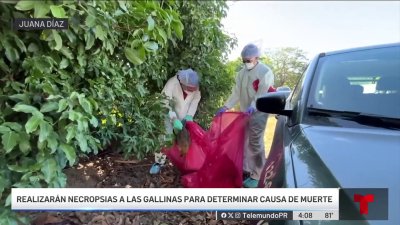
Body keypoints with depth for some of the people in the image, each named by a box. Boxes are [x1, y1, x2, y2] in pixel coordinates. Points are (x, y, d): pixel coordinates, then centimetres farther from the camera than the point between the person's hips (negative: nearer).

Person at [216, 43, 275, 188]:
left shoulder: (265, 72, -11)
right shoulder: (242, 73, 10)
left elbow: (262, 94, -20)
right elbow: (236, 93, 8)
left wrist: (253, 107, -34)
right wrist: (226, 107, -2)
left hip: (258, 113, -7)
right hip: (244, 112, 8)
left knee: (255, 143, -6)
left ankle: (257, 176, 5)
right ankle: (245, 169, 29)